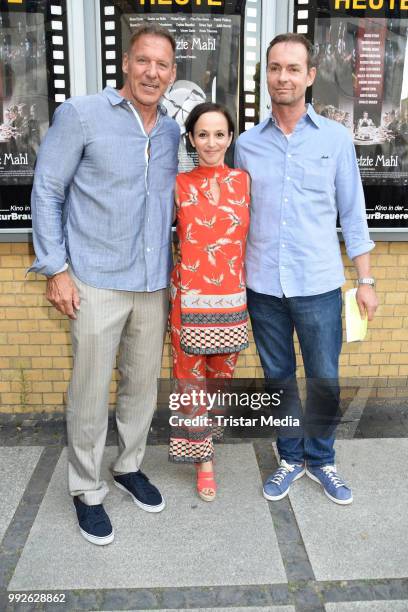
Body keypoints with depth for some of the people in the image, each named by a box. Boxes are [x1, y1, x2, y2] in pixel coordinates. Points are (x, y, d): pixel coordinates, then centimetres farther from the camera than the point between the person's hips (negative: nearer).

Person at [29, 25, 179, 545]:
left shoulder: (171, 133, 11)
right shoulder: (81, 114, -5)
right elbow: (46, 191, -4)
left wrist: (173, 267, 13)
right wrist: (55, 269, -9)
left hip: (154, 284, 5)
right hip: (97, 283, -5)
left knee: (143, 384, 14)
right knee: (90, 393, 3)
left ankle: (129, 467, 35)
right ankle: (86, 491, 23)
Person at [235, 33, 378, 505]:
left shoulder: (335, 138, 1)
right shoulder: (247, 144, 5)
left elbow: (352, 213, 3)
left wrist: (365, 280, 0)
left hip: (319, 285, -1)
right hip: (263, 285, 2)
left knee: (324, 380, 8)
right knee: (278, 378, 14)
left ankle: (320, 460, 31)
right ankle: (290, 457, 33)